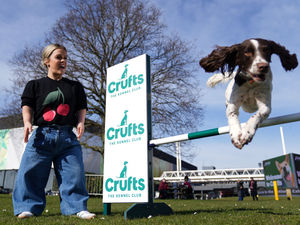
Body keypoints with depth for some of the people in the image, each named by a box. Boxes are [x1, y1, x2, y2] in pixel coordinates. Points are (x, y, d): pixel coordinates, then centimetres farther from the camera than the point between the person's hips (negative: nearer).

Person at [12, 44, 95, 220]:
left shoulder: (75, 86, 17)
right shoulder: (35, 85, 14)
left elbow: (81, 108, 15)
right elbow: (27, 106, 7)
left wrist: (80, 122, -4)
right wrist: (27, 122, -11)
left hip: (68, 136, 1)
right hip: (42, 134, 0)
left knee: (74, 172, -4)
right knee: (31, 172, -3)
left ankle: (77, 207, 7)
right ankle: (29, 207, 13)